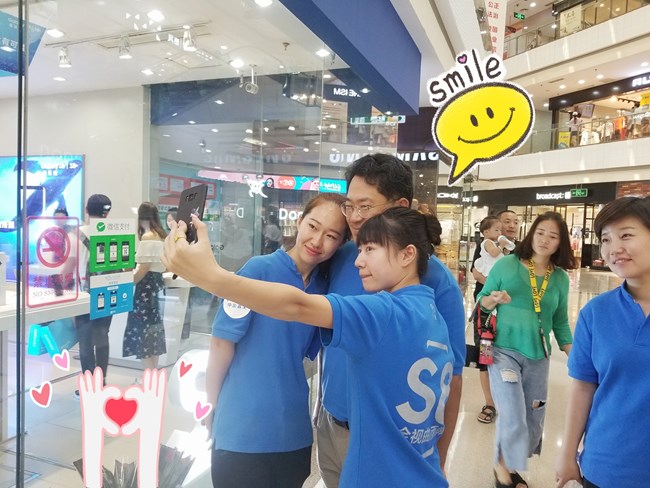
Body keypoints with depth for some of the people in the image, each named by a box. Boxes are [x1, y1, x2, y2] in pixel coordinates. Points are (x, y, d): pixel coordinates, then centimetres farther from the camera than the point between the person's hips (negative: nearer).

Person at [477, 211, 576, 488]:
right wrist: (494, 299, -21)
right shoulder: (506, 264, -6)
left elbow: (560, 322, 10)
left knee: (533, 420, 13)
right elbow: (481, 301, 1)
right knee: (513, 418, -7)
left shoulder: (560, 278, 4)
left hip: (538, 356, 4)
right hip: (504, 350, -4)